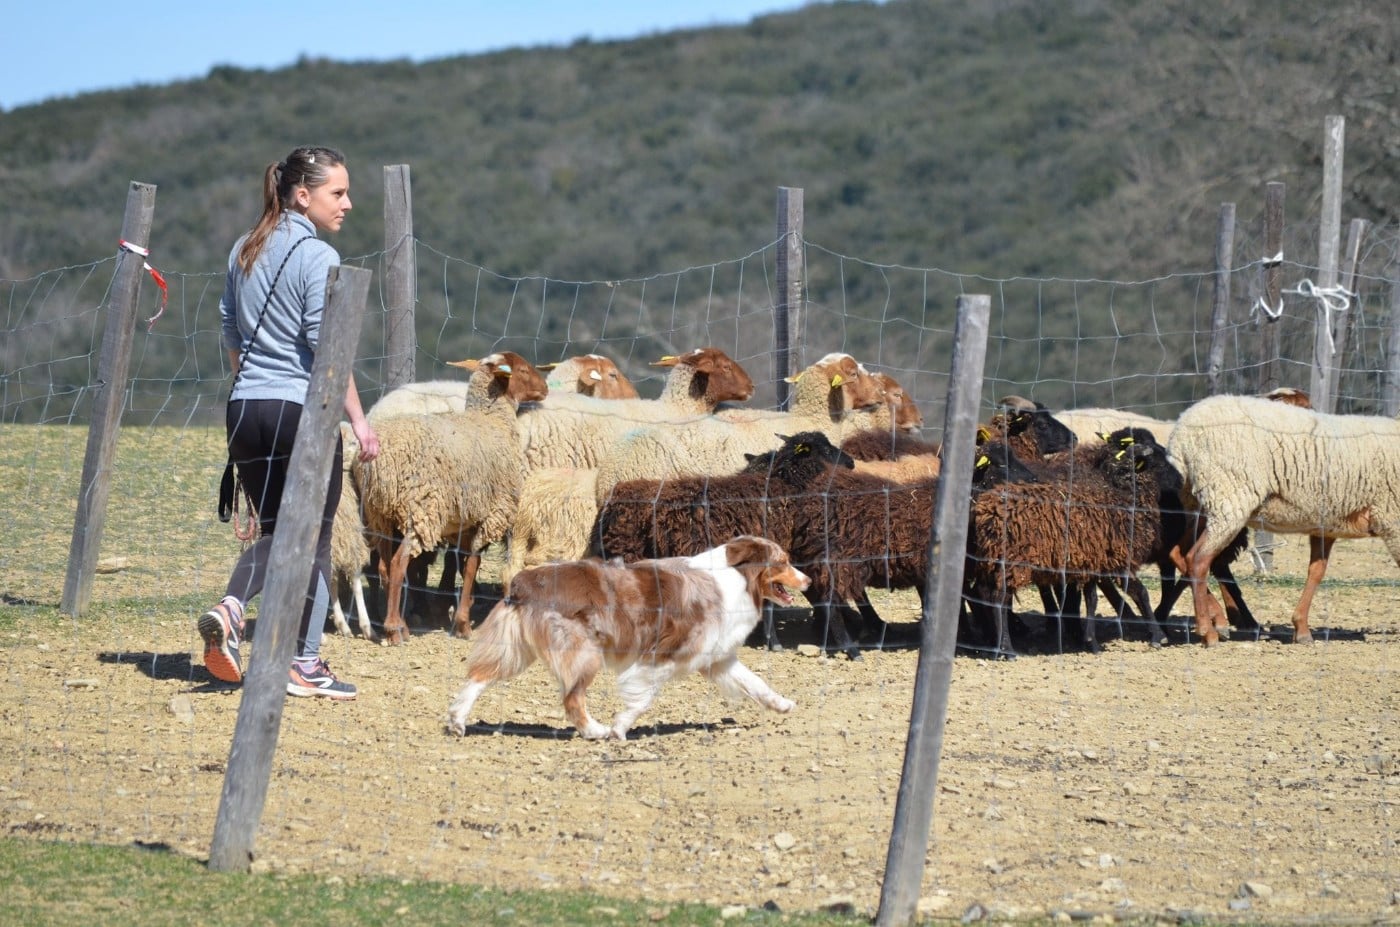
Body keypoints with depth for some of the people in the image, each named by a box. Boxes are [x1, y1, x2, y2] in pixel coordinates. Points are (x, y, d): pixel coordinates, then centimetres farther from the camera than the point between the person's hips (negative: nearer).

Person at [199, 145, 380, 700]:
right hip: (302, 410, -6)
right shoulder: (317, 257, -11)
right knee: (314, 539, 5)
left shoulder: (245, 251, 11)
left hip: (245, 407, 6)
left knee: (274, 531, 17)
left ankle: (229, 609, -9)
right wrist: (359, 422, -11)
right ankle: (306, 665, 8)